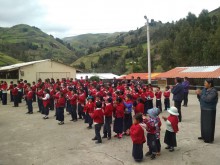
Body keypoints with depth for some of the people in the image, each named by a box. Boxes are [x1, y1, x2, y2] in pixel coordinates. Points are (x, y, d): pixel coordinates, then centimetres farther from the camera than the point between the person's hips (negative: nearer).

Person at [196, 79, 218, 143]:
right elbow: (201, 98, 10)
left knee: (209, 124, -1)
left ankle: (209, 139, 8)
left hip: (210, 110, -8)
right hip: (203, 109, 8)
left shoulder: (213, 91, -16)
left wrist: (200, 94, -21)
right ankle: (204, 136, 29)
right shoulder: (204, 89, 6)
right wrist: (198, 94, -8)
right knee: (203, 123, 15)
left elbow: (207, 99, -28)